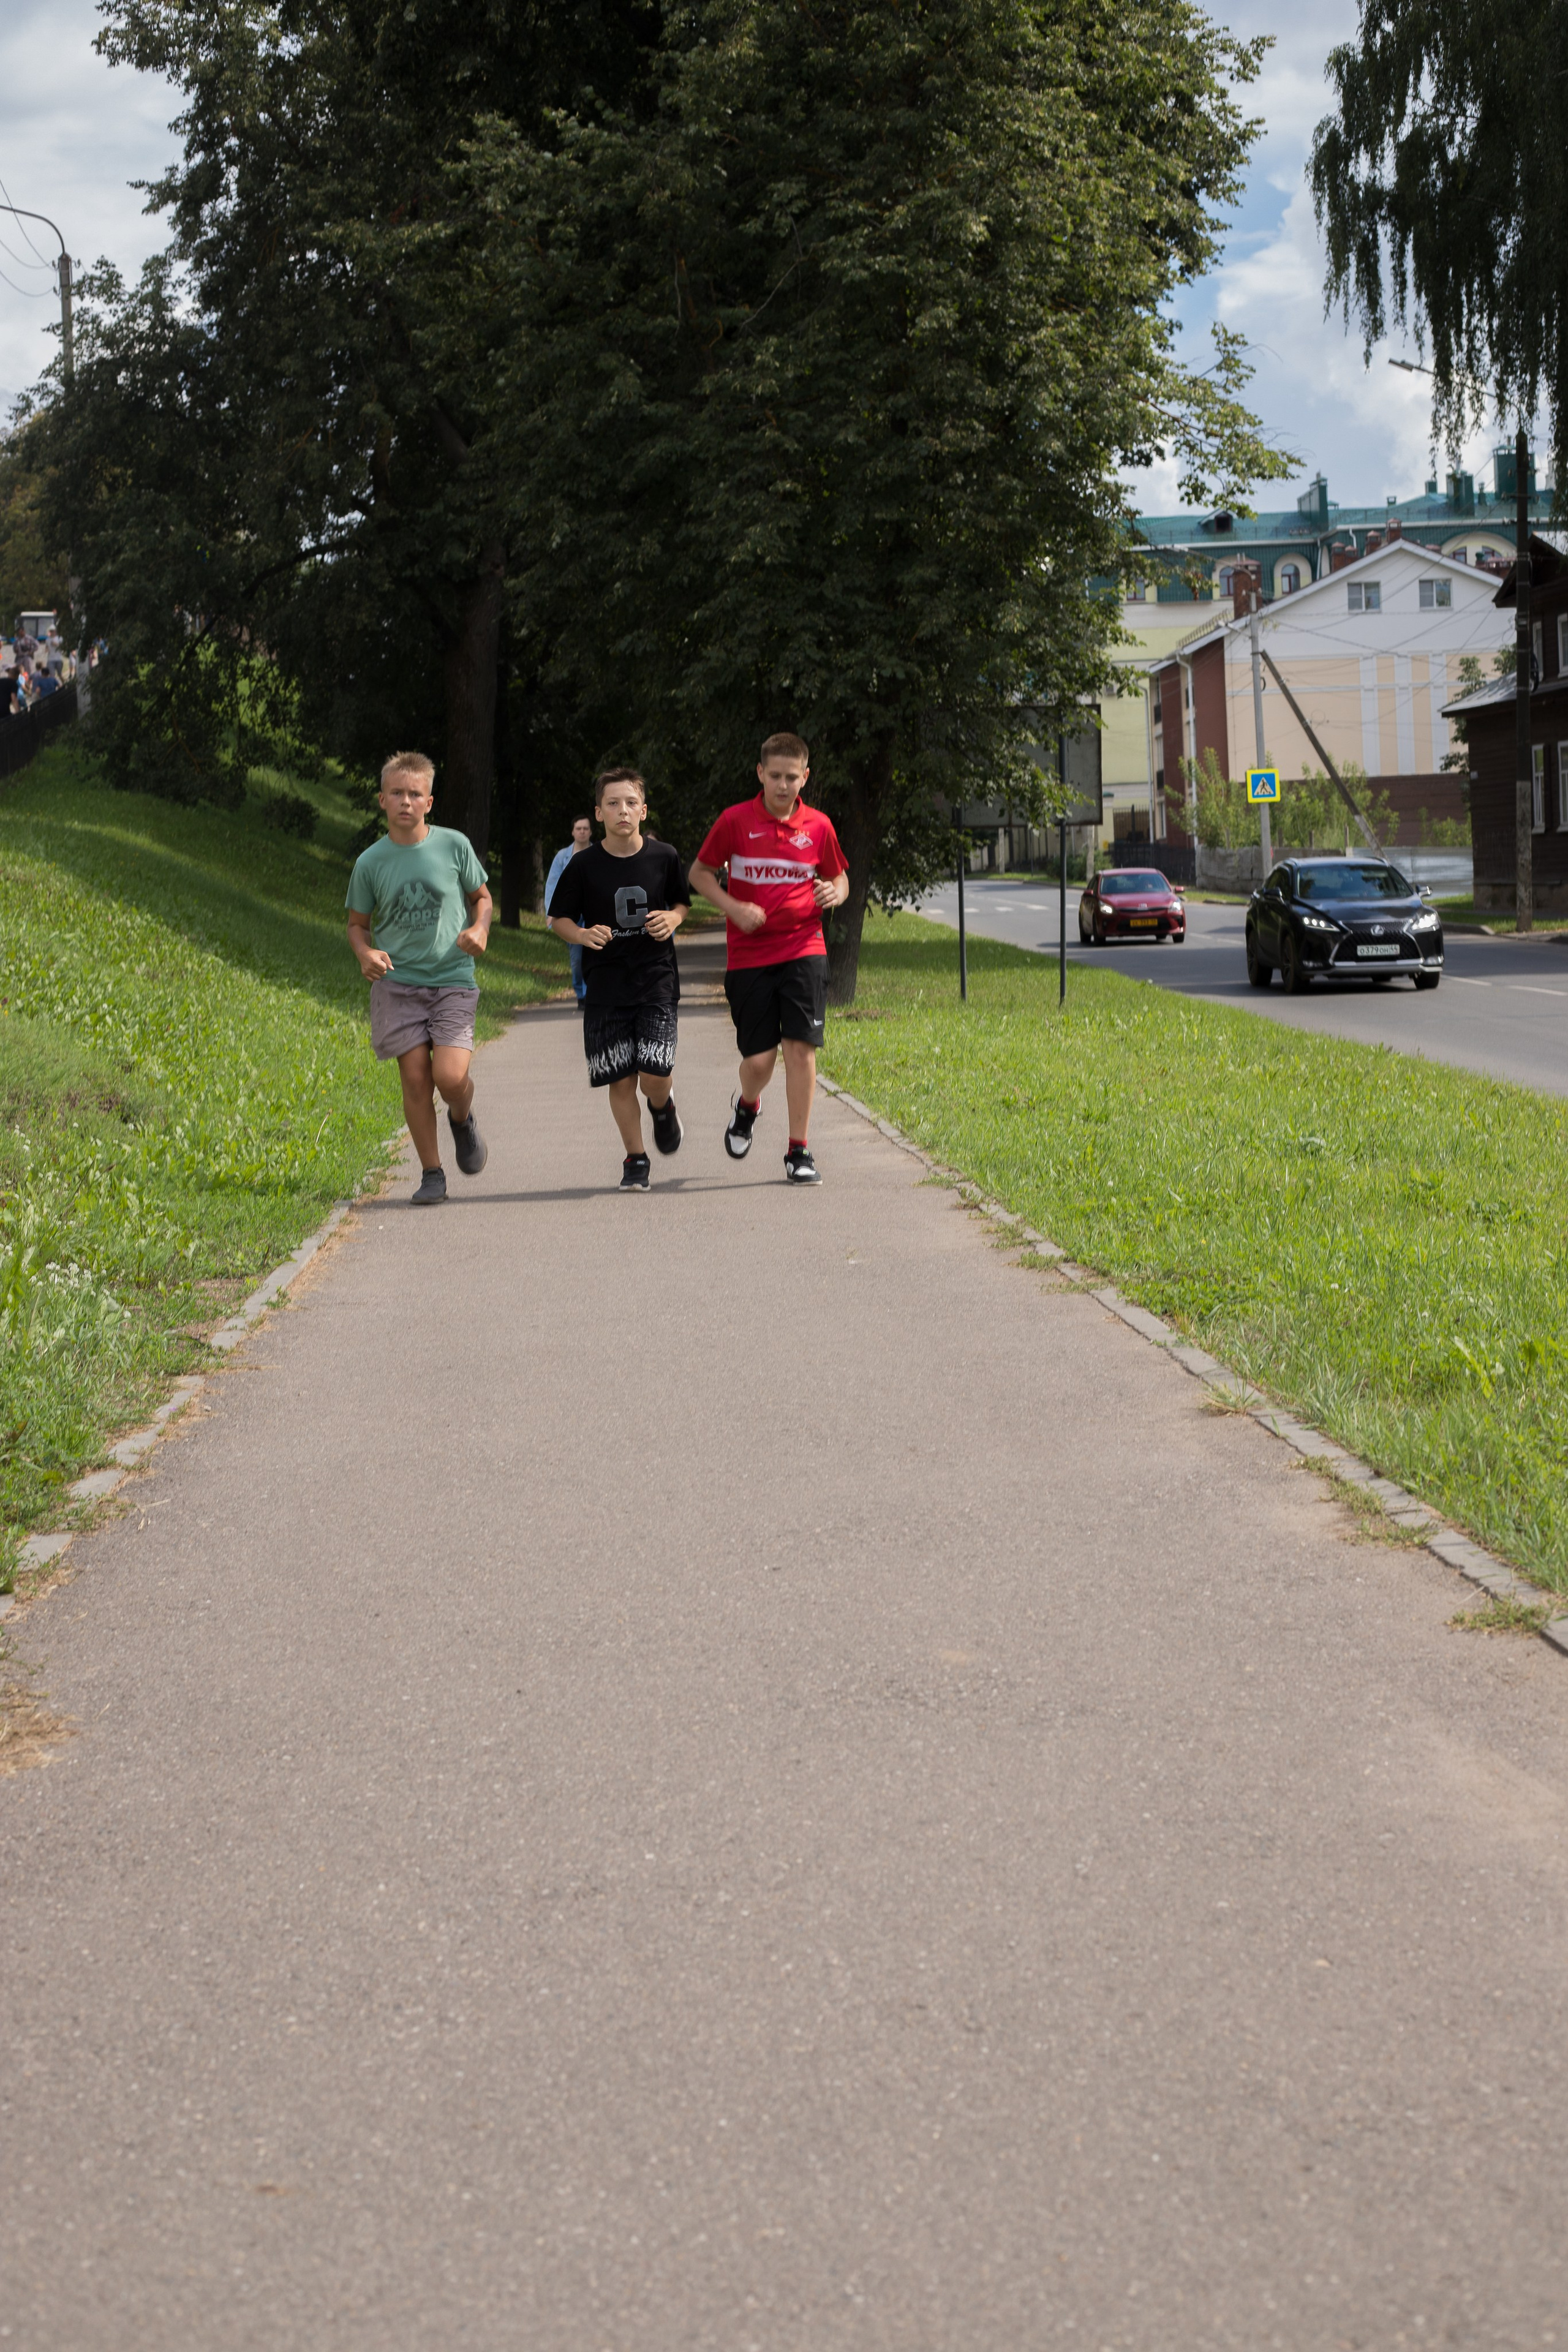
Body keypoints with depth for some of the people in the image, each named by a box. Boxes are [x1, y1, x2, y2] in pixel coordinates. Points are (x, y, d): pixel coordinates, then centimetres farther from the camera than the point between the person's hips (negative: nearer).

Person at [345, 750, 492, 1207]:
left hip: (452, 980, -1)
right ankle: (432, 1174, 11)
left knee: (451, 1076, -15)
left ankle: (462, 1120, 21)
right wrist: (366, 953, -10)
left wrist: (480, 929, -8)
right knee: (415, 1078, -5)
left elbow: (481, 897, 13)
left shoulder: (454, 845, -1)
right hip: (398, 983, 1)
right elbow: (358, 923, 11)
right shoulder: (370, 862, 1)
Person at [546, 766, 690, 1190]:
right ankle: (636, 1160, 17)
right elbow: (559, 918, 6)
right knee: (621, 1079, 0)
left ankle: (663, 1107, 26)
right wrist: (583, 935, -14)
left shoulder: (663, 857, -1)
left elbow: (682, 902, 16)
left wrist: (672, 920, -6)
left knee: (655, 1074, -11)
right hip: (606, 985, 0)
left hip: (656, 981, 0)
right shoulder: (584, 866, -4)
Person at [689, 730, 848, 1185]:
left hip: (803, 949, 1)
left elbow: (839, 876, 18)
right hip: (749, 955, -1)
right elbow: (700, 873, 7)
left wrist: (836, 892, -6)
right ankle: (746, 1105, 35)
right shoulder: (736, 820, -2)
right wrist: (734, 908, -9)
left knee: (800, 1046, -10)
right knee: (759, 1060, -2)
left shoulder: (818, 826, 3)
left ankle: (799, 1151, 1)